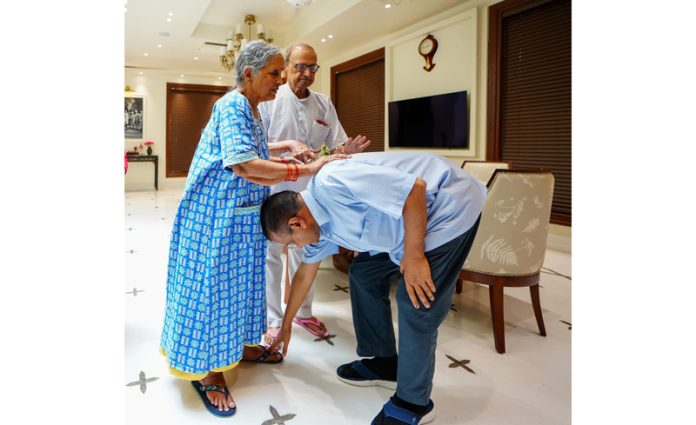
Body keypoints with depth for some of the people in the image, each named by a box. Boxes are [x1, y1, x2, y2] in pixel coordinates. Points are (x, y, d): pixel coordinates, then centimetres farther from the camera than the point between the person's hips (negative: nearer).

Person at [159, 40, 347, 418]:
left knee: (239, 281, 17)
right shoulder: (233, 106, -19)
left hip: (243, 216, 9)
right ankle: (205, 369, 16)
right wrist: (308, 169, -30)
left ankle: (237, 344, 35)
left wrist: (285, 146, 7)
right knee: (212, 284, 1)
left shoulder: (250, 108, 11)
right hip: (217, 213, -9)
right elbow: (244, 164, -30)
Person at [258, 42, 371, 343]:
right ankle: (274, 319, 21)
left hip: (308, 193, 4)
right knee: (271, 254, 5)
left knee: (305, 253, 15)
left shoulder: (324, 104, 6)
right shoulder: (270, 100, -7)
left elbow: (336, 144, 4)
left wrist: (347, 150, -19)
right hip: (273, 190, -4)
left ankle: (303, 312, 33)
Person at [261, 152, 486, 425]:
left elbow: (416, 187, -29)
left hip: (451, 205, -9)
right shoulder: (318, 219, 5)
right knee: (364, 274, 11)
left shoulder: (333, 182, -26)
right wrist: (286, 326, 30)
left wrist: (413, 256, -22)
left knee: (415, 303, -11)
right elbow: (304, 274, 19)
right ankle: (385, 363, 26)